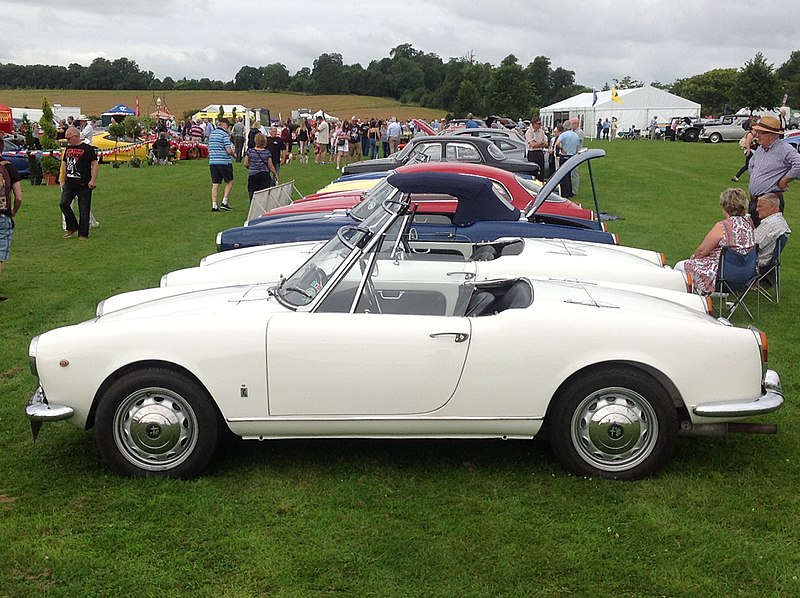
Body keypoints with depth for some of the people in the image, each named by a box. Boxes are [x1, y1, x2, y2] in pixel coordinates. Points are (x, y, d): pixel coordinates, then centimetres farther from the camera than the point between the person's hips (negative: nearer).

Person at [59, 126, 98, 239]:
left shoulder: (87, 149, -6)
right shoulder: (68, 148, 14)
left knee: (84, 210, -1)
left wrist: (93, 180, -18)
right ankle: (72, 227, 10)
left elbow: (94, 164, -10)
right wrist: (63, 181, 20)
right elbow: (64, 164, 23)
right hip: (70, 183, 6)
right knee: (63, 204, -6)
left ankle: (83, 234, 7)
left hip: (84, 184, -6)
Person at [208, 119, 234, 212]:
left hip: (212, 162, 6)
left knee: (215, 184, 6)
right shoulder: (224, 134, -10)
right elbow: (229, 150, -16)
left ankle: (214, 206, 2)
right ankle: (224, 202, 3)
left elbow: (209, 149, 19)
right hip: (224, 162, -6)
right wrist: (233, 154, 2)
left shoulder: (211, 134, 13)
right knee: (230, 182, 9)